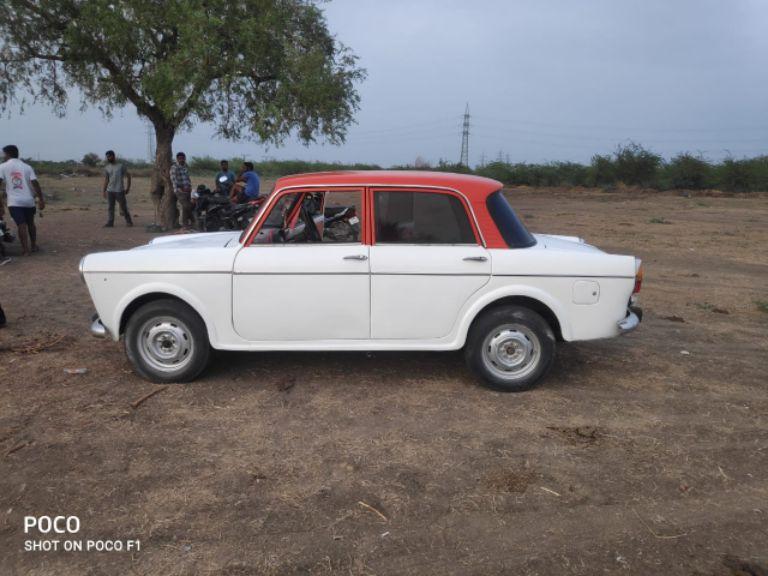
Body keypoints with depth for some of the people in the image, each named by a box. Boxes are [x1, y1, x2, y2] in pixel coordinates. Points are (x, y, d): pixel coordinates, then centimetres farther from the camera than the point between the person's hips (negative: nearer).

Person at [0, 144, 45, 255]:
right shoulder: (27, 167, 7)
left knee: (21, 225, -5)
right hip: (28, 200, 3)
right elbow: (35, 183, -3)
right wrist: (41, 199, 1)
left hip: (14, 202, -3)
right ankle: (33, 246, 28)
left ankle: (25, 250, -7)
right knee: (30, 223, 19)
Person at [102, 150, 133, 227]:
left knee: (123, 207, 1)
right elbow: (106, 180, 14)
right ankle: (110, 223, 4)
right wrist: (103, 190, 10)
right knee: (110, 207, 1)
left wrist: (128, 188, 0)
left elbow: (128, 176, 4)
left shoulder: (121, 165, -1)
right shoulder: (107, 167, 10)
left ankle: (129, 221, 16)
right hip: (110, 191, 4)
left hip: (120, 191, -4)